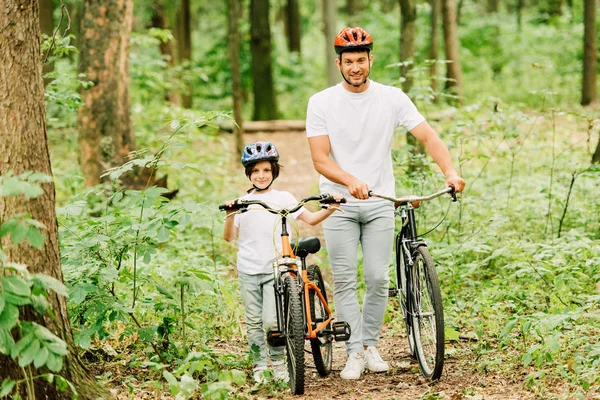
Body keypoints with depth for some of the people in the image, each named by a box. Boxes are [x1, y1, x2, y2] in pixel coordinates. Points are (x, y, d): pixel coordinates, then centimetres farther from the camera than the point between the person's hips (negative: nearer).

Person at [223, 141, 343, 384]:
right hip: (249, 270, 1)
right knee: (254, 322, 5)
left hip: (276, 268, -1)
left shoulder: (283, 198, 7)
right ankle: (259, 366, 15)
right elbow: (229, 237, 0)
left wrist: (330, 209, -11)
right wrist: (230, 216, -17)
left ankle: (278, 362, 9)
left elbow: (310, 219, 5)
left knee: (272, 321, -11)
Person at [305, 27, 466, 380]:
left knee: (378, 278, 0)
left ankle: (371, 346, 15)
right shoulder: (322, 103, -5)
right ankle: (356, 352, 3)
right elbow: (320, 159, -11)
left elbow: (429, 137, -7)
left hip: (380, 203, 1)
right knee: (345, 281, -2)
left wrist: (451, 172, -25)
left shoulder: (392, 98, -2)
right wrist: (351, 181, -30)